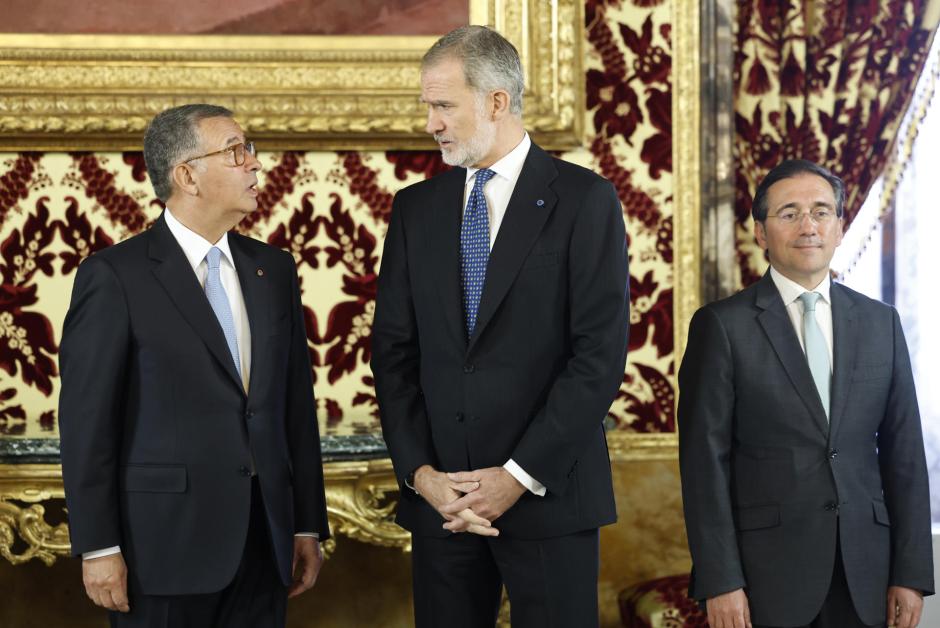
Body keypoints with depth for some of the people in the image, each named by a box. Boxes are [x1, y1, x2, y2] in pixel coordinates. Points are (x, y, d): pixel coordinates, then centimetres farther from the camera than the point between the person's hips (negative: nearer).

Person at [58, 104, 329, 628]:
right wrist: (98, 548, -10)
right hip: (167, 543, -5)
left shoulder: (273, 269, 11)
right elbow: (86, 419, -7)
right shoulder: (114, 275, -6)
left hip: (264, 540, 5)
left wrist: (309, 525, 11)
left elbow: (297, 403, 12)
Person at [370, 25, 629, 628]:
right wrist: (419, 472, -5)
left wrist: (519, 476, -13)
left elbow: (600, 353, -9)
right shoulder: (416, 208, 11)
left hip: (548, 493, -4)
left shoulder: (585, 200, -3)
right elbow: (394, 352, 8)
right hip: (439, 497, 4)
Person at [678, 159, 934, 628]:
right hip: (767, 570, -3)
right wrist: (719, 582, -11)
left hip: (862, 572, 3)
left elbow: (904, 453, 8)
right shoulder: (722, 326, -2)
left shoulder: (880, 322, 9)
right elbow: (705, 461, -5)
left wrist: (911, 572, 3)